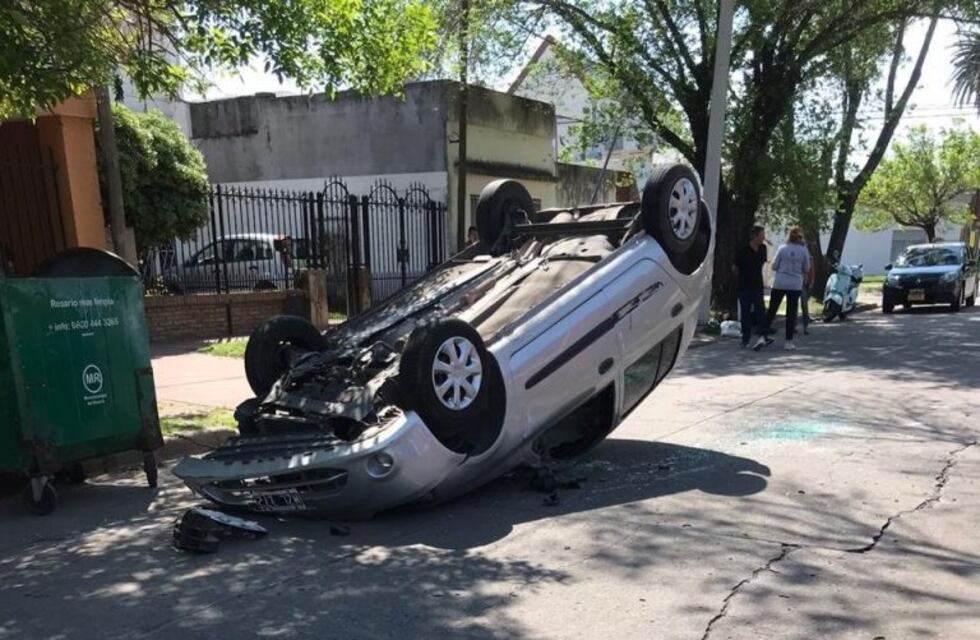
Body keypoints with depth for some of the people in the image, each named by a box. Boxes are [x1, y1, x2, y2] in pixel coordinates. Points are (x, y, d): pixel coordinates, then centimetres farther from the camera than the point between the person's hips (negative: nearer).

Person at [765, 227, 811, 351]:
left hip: (779, 284, 0)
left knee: (772, 311, 7)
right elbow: (806, 269, 5)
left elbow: (774, 266, 0)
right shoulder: (804, 251, -3)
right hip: (795, 285, 0)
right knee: (791, 313, 6)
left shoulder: (782, 249, -5)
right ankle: (789, 341, 7)